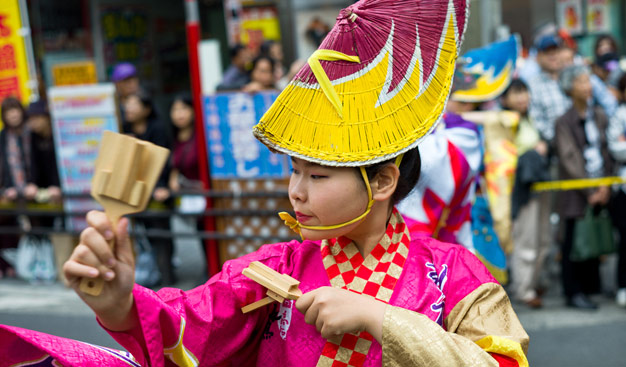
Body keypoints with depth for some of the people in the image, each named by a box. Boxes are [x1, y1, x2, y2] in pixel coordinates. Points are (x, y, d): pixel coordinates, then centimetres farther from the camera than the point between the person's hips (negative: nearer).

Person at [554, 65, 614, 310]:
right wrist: (590, 191, -12)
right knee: (573, 244, 1)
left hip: (599, 192, 5)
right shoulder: (564, 122, -8)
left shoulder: (599, 117, 10)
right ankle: (574, 292, 9)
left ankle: (590, 287, 23)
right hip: (575, 195, -5)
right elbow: (570, 160, -11)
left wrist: (605, 184, -2)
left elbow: (606, 152, 10)